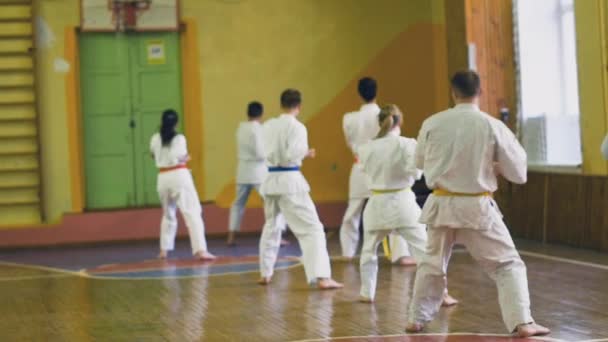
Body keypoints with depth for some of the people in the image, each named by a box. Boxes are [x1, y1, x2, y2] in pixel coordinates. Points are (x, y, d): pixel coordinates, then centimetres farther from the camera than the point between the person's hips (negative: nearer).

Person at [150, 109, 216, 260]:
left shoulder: (155, 139, 6)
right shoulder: (179, 138, -7)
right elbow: (177, 156, -20)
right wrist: (185, 157, -2)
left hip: (163, 178, 5)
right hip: (179, 176, -5)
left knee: (168, 214, 24)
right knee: (192, 212, -9)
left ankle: (164, 250, 29)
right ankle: (200, 250, -22)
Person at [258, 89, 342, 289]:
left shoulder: (268, 126, 6)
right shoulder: (297, 127, -10)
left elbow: (268, 152, 9)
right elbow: (292, 155, -19)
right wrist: (306, 153, 1)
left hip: (271, 180, 6)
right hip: (290, 181, -6)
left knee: (271, 226, 25)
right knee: (311, 229, -6)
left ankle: (265, 273, 30)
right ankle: (322, 278, -17)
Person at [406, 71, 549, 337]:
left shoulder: (432, 124, -5)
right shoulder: (492, 126, -11)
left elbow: (420, 161, 13)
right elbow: (518, 172, -3)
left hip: (441, 205, 3)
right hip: (477, 207, -3)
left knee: (433, 263, 23)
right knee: (507, 264, 7)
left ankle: (417, 319, 31)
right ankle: (522, 322, -4)